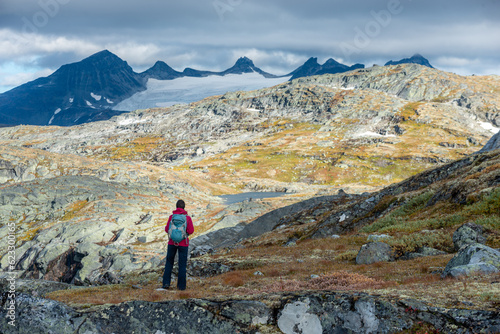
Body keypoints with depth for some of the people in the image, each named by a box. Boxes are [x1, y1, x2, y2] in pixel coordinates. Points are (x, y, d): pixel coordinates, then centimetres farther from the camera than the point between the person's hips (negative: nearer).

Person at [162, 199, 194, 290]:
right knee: (182, 265, 7)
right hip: (183, 243, -1)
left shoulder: (171, 216, -6)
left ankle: (166, 283, 7)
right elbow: (191, 231, -9)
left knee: (169, 263, 15)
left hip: (172, 242, 1)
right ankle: (181, 285, 8)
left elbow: (167, 230, -4)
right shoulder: (187, 218, -8)